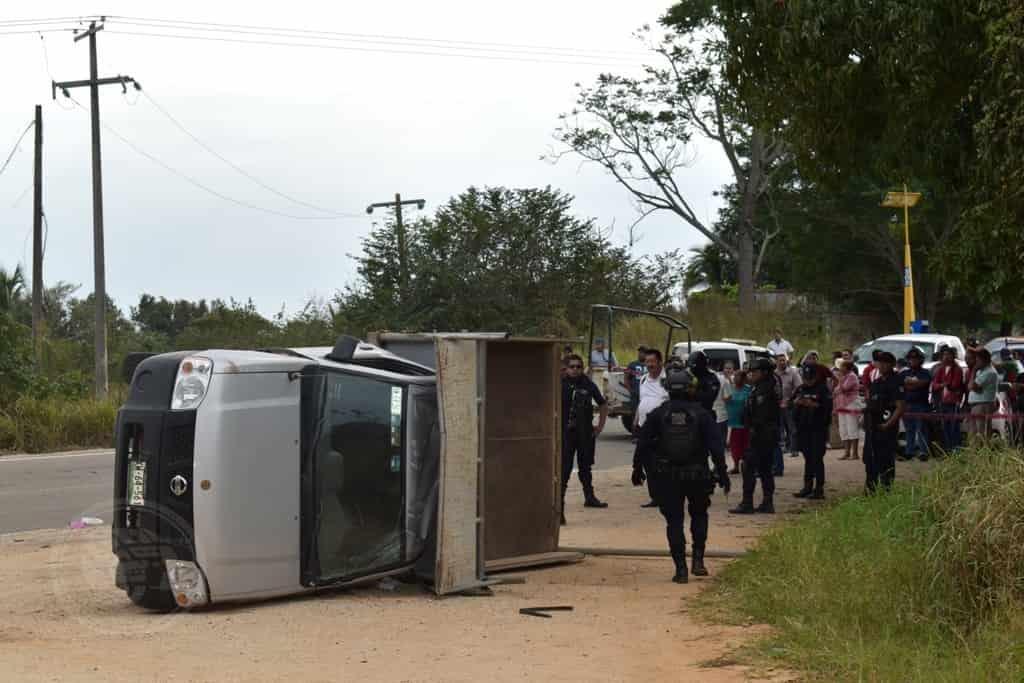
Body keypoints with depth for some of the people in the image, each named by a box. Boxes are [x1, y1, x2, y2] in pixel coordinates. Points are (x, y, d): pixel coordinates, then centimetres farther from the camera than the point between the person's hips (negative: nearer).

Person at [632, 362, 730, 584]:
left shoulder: (658, 414, -2)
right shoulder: (701, 414, -4)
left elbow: (643, 444, 1)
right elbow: (716, 446, -6)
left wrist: (638, 468, 12)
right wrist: (722, 473, -1)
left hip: (667, 476, 0)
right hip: (697, 474, 0)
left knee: (674, 521, 6)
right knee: (699, 515, 20)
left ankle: (680, 569, 1)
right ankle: (698, 559, 8)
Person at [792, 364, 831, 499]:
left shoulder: (822, 389, -5)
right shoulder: (801, 389, 13)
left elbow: (828, 406, -14)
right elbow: (791, 404, 16)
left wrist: (814, 404, -24)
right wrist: (796, 402, -6)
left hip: (818, 428, -6)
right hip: (804, 428, 6)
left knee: (817, 458, -6)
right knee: (808, 458, 12)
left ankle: (819, 489, -2)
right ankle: (807, 487, 18)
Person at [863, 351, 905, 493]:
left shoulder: (896, 383, -10)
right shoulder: (876, 383, 16)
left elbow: (901, 407, -16)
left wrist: (888, 424, -19)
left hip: (886, 428, -8)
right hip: (872, 427, 8)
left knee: (886, 460, -5)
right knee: (870, 459, 13)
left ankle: (886, 489, 0)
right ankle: (870, 488, 22)